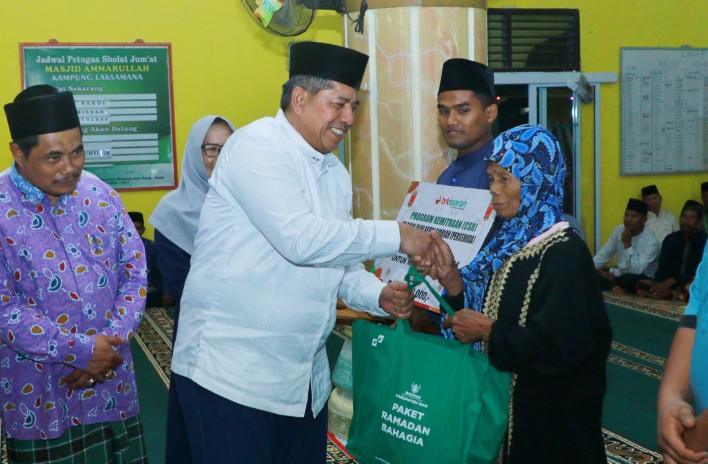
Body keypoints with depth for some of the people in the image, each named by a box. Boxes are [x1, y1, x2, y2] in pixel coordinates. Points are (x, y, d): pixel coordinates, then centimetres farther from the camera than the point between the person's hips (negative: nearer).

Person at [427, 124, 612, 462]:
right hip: (506, 401, 7)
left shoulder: (564, 253, -20)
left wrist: (488, 331, -17)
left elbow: (557, 349, -28)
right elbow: (478, 311, 5)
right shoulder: (509, 241, 5)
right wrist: (450, 276, -10)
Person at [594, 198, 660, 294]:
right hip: (621, 273, 6)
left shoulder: (651, 242, -22)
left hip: (642, 280, -6)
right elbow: (604, 254, 5)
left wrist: (627, 245, -31)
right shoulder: (619, 230, -4)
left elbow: (637, 270, -31)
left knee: (628, 279, -40)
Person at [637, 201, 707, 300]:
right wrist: (657, 284, -24)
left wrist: (671, 281, -26)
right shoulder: (670, 239, 9)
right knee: (641, 286, -22)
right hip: (672, 286, 5)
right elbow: (663, 268, -1)